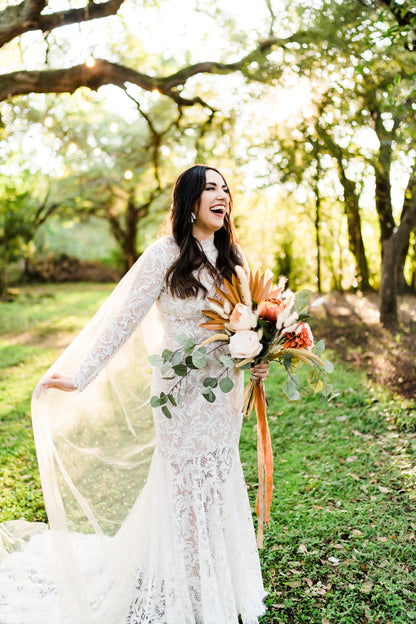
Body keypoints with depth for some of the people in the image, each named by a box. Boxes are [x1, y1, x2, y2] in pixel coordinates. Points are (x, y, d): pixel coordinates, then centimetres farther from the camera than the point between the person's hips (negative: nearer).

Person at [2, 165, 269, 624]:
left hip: (225, 389, 6)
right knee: (189, 487, 7)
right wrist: (79, 376, -14)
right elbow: (123, 319, -13)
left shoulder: (232, 255, 4)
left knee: (218, 480, 18)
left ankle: (223, 587, 38)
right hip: (182, 390, -5)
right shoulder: (165, 254, -14)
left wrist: (258, 361, -3)